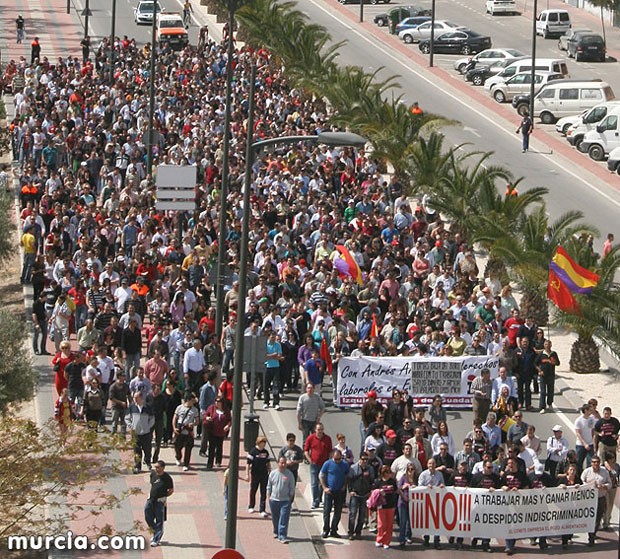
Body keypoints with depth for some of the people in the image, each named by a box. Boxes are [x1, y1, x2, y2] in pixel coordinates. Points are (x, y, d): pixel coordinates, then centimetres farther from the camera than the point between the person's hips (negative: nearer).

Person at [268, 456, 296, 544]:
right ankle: (276, 532, 38)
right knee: (275, 518, 15)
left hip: (285, 500, -3)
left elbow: (292, 488, 3)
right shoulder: (273, 473, 3)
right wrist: (268, 497, 7)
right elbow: (269, 486, 12)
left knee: (284, 519, -10)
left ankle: (282, 536, -10)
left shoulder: (289, 474, -2)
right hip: (274, 500, 3)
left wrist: (290, 499, 0)